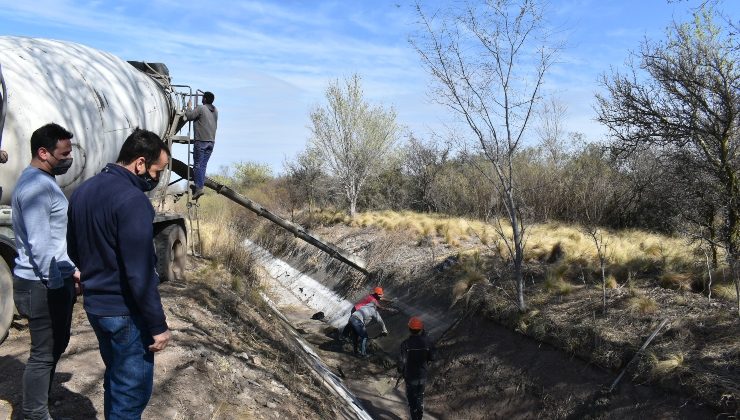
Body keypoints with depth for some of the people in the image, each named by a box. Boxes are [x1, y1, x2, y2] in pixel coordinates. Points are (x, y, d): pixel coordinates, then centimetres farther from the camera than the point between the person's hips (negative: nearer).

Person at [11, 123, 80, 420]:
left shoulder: (45, 181, 14)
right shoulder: (36, 186, -19)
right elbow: (38, 243, -23)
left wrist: (71, 270, 18)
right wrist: (56, 284, -19)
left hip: (55, 279, 11)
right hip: (42, 285, -10)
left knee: (55, 346, 21)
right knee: (44, 353, 0)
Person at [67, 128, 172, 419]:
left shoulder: (83, 191, 7)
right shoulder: (132, 200, -21)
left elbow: (74, 251, 18)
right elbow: (140, 274, -23)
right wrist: (158, 325, -16)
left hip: (94, 305, 9)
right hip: (126, 312, -9)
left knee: (115, 381, 23)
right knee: (132, 394, 2)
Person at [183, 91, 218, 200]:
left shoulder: (200, 108, -9)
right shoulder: (215, 111, 14)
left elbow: (189, 116, -8)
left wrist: (189, 106, 10)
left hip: (201, 141, -6)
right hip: (211, 141, 7)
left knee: (198, 165, -5)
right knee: (203, 165, 9)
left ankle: (199, 187, -13)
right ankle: (199, 185, 9)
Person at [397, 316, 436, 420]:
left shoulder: (406, 344, -21)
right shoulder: (427, 342, -15)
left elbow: (402, 360, -16)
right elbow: (431, 358, -5)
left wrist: (401, 371, 1)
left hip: (410, 376, -3)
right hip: (423, 375, 3)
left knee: (411, 398, 14)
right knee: (420, 396, 23)